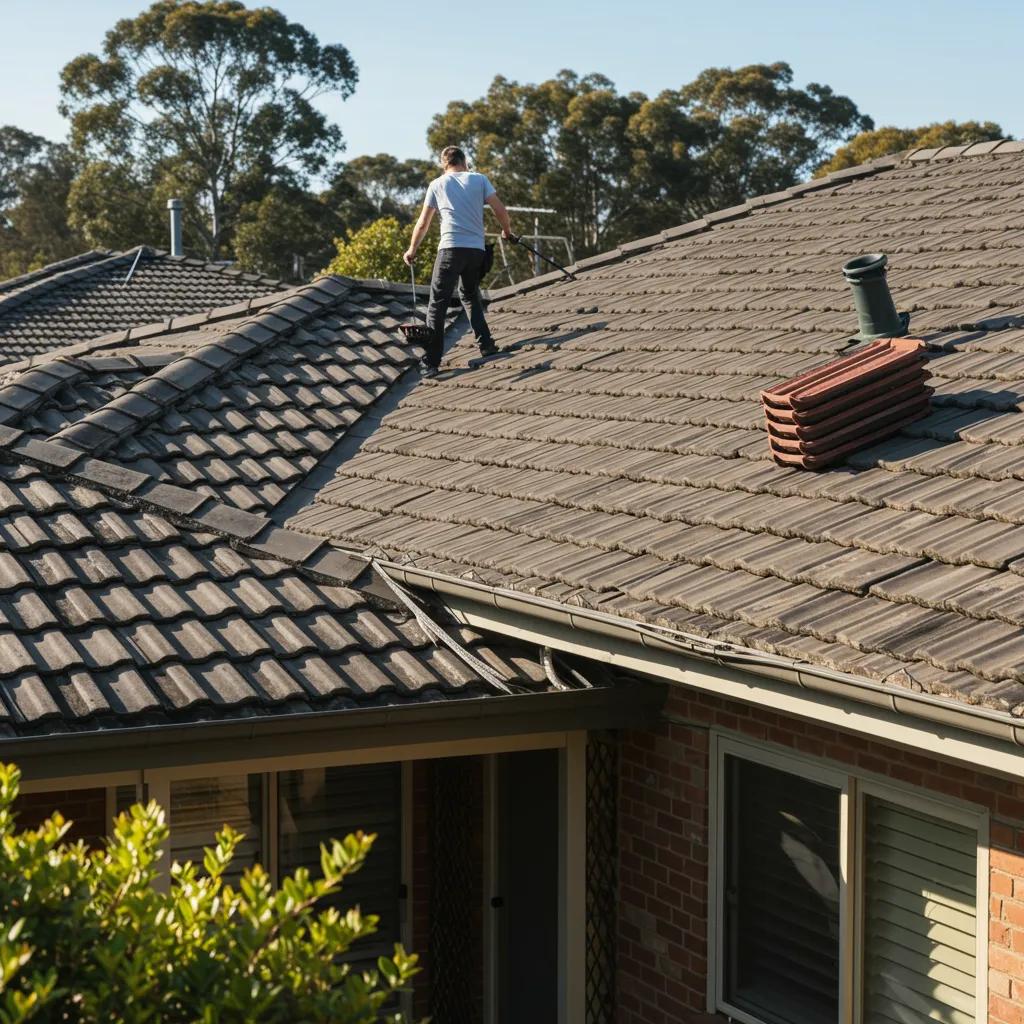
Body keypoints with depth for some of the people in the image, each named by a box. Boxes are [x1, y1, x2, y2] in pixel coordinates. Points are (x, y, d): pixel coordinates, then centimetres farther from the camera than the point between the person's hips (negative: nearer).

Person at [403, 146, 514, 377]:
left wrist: (412, 250, 26)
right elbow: (500, 209, 4)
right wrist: (507, 231, 24)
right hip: (477, 249, 3)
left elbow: (423, 224, 13)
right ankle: (485, 344, 16)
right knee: (470, 295, 26)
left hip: (450, 248, -3)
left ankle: (431, 363, -10)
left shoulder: (437, 184, 10)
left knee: (437, 305, -2)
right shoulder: (479, 179, 11)